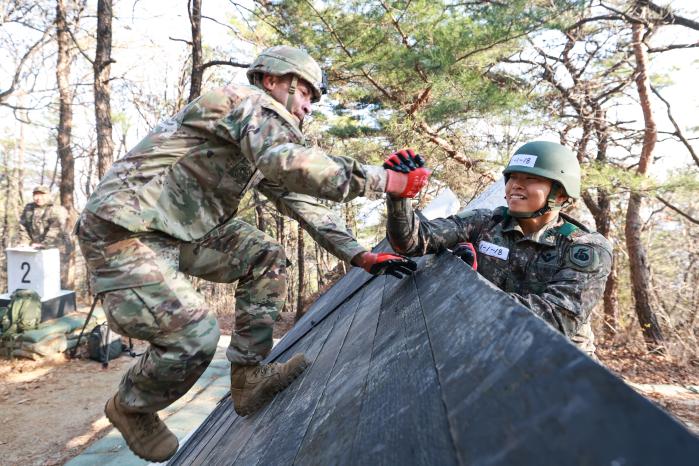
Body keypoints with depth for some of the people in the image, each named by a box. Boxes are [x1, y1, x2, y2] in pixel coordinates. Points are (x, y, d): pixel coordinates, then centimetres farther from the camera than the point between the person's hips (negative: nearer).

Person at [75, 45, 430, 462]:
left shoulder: (264, 148, 16)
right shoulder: (250, 102, -13)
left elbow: (303, 202, 13)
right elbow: (289, 163, -35)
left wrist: (361, 256, 6)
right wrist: (384, 180, -31)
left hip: (176, 232, 10)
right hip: (122, 229, -9)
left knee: (265, 257, 3)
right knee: (195, 332, -22)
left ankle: (249, 377, 6)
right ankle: (130, 408, 10)